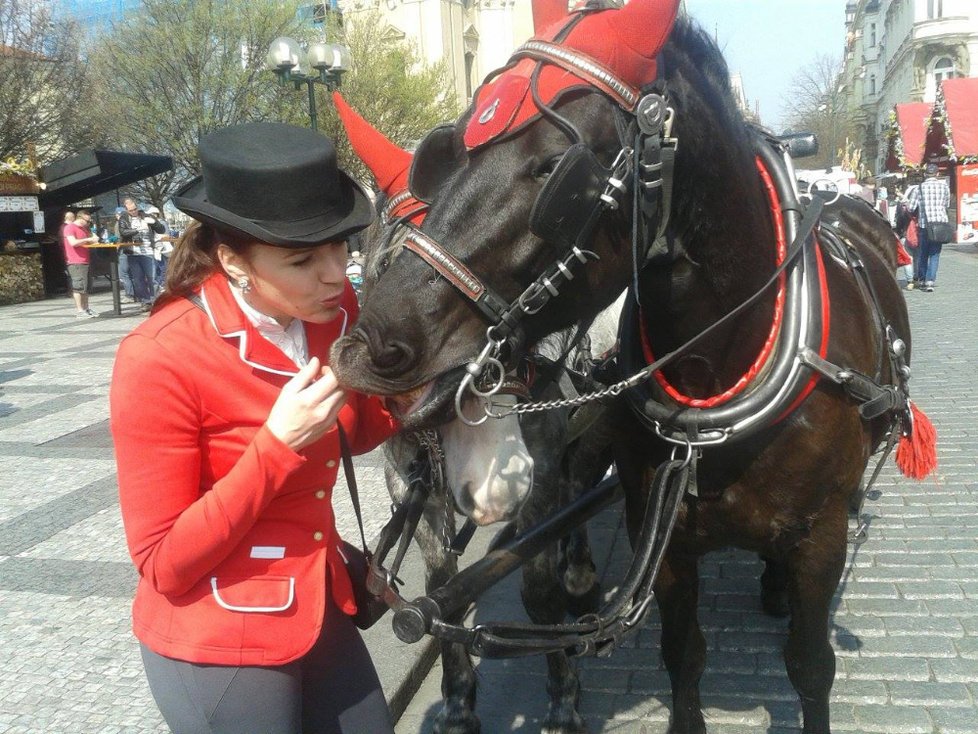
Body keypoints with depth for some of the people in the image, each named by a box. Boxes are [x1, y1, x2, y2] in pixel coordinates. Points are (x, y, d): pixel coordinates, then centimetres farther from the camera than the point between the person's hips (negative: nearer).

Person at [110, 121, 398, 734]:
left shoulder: (334, 310, -8)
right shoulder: (160, 360, -24)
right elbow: (163, 563, -20)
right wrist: (277, 445, -30)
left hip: (322, 608, 6)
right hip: (216, 644, -5)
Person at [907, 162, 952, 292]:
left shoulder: (919, 188, -2)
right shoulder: (944, 186, 2)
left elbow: (910, 207, -5)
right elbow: (947, 204, 11)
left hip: (924, 224, 0)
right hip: (940, 223, 0)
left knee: (922, 254, 12)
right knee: (935, 254, 3)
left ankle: (921, 280, 18)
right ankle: (930, 281, -7)